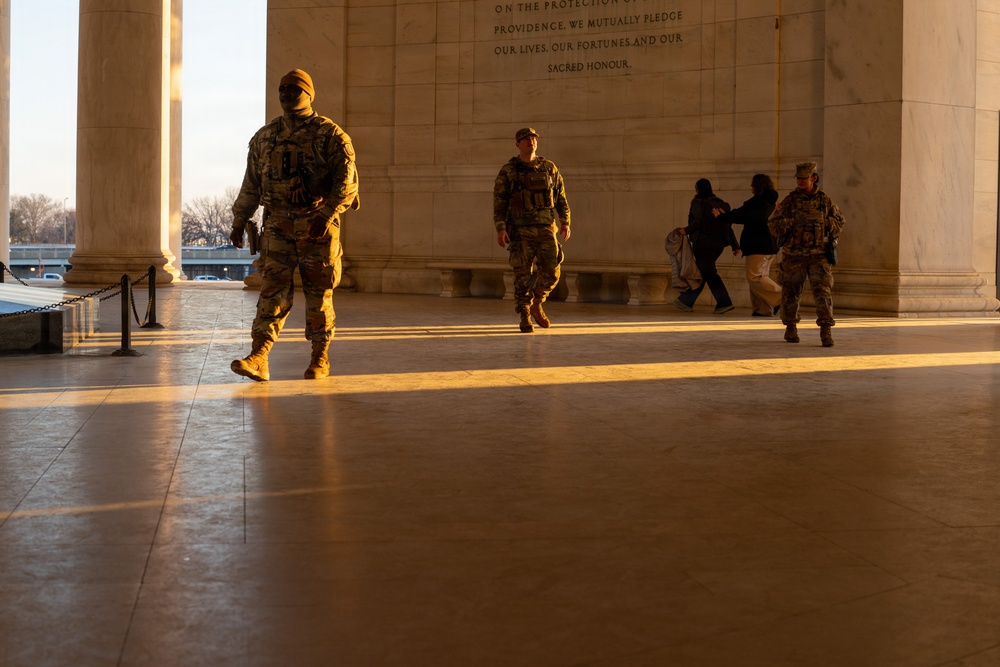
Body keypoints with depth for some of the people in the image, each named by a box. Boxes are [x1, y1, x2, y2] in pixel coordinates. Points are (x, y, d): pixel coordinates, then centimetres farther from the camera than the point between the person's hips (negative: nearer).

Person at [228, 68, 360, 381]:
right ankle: (258, 358, -13)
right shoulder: (264, 136, 12)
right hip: (278, 225, 3)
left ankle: (320, 359, 16)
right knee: (273, 289, -6)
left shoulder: (330, 134, -3)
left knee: (318, 294, 5)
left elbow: (346, 180, -11)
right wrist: (239, 221, 16)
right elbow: (251, 183, 19)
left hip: (317, 226, -3)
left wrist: (325, 217, -22)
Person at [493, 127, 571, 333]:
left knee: (550, 274, -4)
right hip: (521, 231, -2)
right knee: (523, 276, -3)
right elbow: (499, 203, -3)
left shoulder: (549, 168, 7)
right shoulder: (507, 172, -1)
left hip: (546, 230, 2)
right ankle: (525, 318, 9)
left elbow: (561, 197, 11)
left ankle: (536, 305, 23)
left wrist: (565, 223, 1)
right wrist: (500, 229, -14)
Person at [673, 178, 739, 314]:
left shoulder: (698, 202, -3)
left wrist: (687, 230, -2)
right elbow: (728, 226, 12)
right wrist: (735, 246, 11)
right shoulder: (721, 204, 16)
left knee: (708, 273, -8)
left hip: (703, 242, -8)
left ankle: (725, 302, -17)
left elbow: (698, 221, -17)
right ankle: (686, 301, 18)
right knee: (700, 272, 13)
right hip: (719, 243, 8)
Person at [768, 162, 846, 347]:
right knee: (791, 293, 9)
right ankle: (790, 328, 26)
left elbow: (840, 223, 14)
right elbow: (774, 225, -2)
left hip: (819, 256, 0)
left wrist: (825, 222, -5)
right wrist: (793, 222, -17)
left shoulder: (825, 201, 5)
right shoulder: (790, 201, 1)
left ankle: (826, 331, -10)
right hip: (794, 256, 0)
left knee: (823, 291, -10)